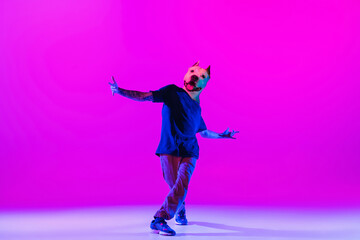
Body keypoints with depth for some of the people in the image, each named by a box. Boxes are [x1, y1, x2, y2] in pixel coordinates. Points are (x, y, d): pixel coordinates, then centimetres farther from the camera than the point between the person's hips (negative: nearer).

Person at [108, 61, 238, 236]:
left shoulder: (196, 108, 23)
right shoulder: (173, 92, 7)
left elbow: (204, 132, 37)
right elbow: (145, 96, -1)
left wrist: (222, 135, 44)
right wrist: (120, 91, -11)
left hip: (189, 152, 4)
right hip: (169, 150, -4)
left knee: (181, 185, -17)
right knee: (176, 186, -7)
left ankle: (159, 219, -10)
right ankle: (180, 211, 21)